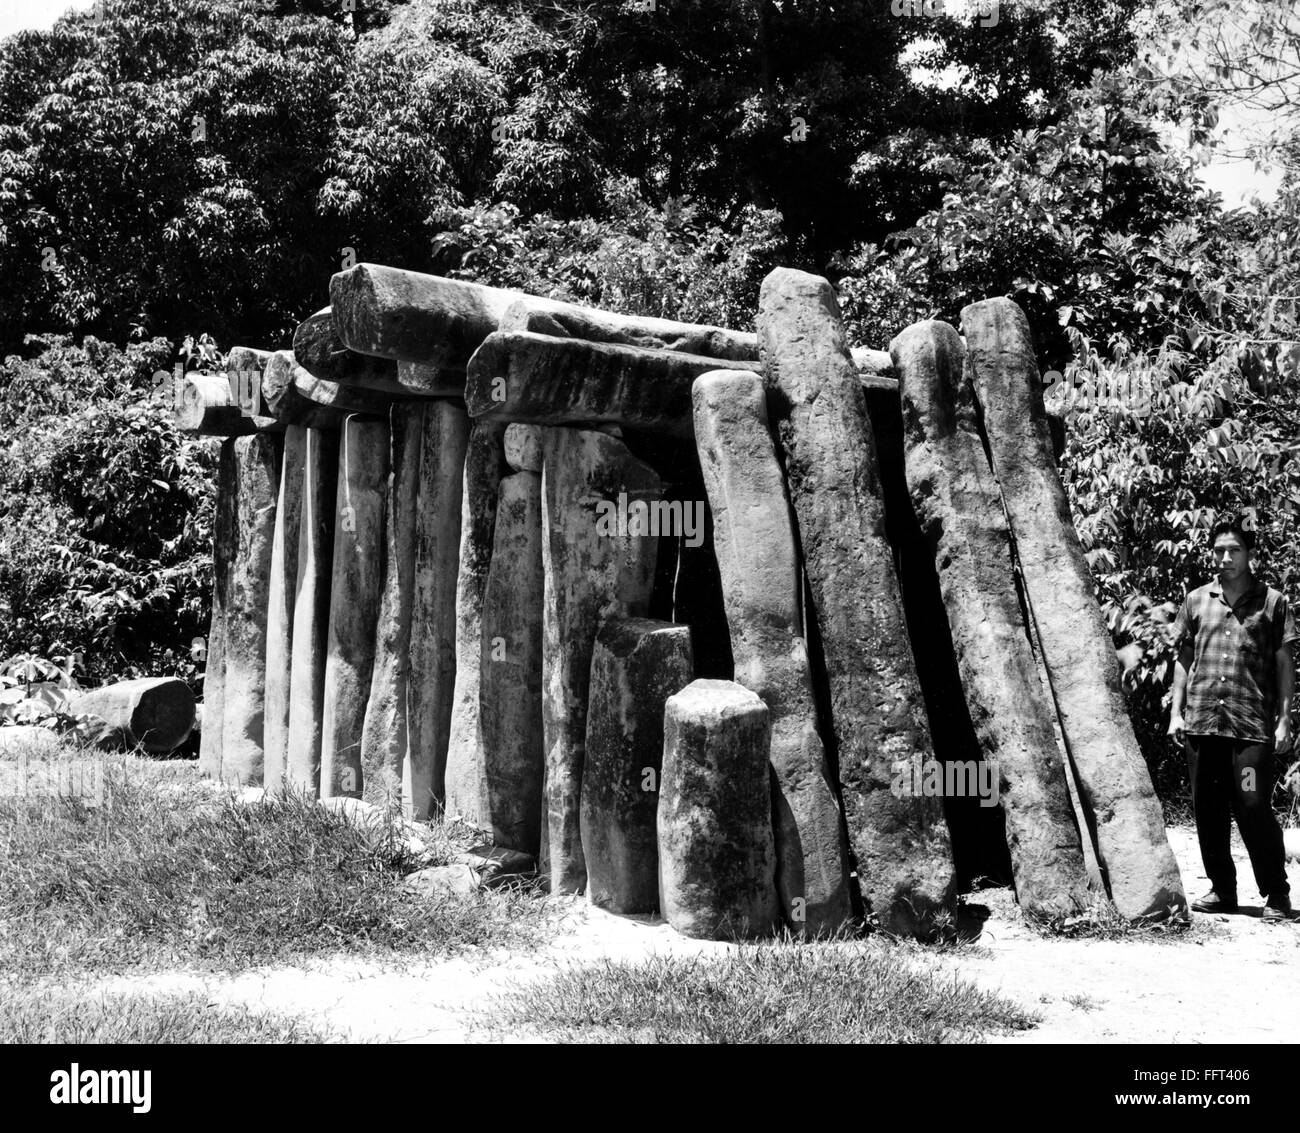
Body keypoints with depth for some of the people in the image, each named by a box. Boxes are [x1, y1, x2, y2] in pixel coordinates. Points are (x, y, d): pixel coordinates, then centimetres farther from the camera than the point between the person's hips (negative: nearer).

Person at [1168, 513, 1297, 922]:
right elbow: (1183, 659, 16)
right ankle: (1221, 889, 20)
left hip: (1253, 724, -4)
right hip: (1201, 721, 4)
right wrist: (1176, 712, 8)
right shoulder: (1196, 601, 12)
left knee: (1254, 808, -8)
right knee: (1207, 810, 7)